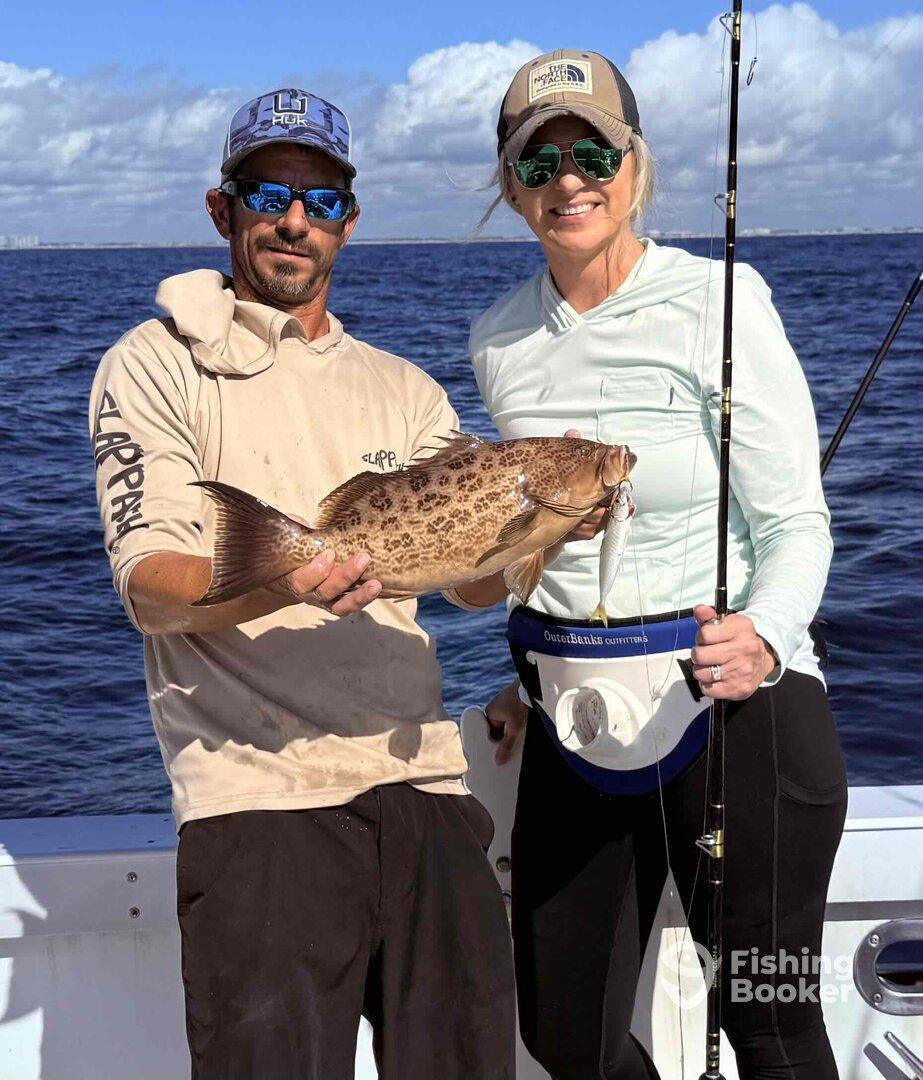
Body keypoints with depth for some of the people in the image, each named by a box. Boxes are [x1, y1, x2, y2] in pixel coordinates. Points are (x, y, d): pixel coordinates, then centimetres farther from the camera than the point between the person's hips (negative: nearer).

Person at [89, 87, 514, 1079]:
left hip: (417, 776, 5)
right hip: (255, 787, -4)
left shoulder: (405, 391, 17)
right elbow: (150, 588, -7)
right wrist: (287, 582, -27)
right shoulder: (157, 366, 4)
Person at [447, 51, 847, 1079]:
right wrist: (533, 674, 14)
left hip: (730, 708, -5)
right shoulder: (498, 338, 7)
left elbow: (795, 522, -11)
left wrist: (764, 639, -30)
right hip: (575, 724, 5)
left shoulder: (715, 298, -10)